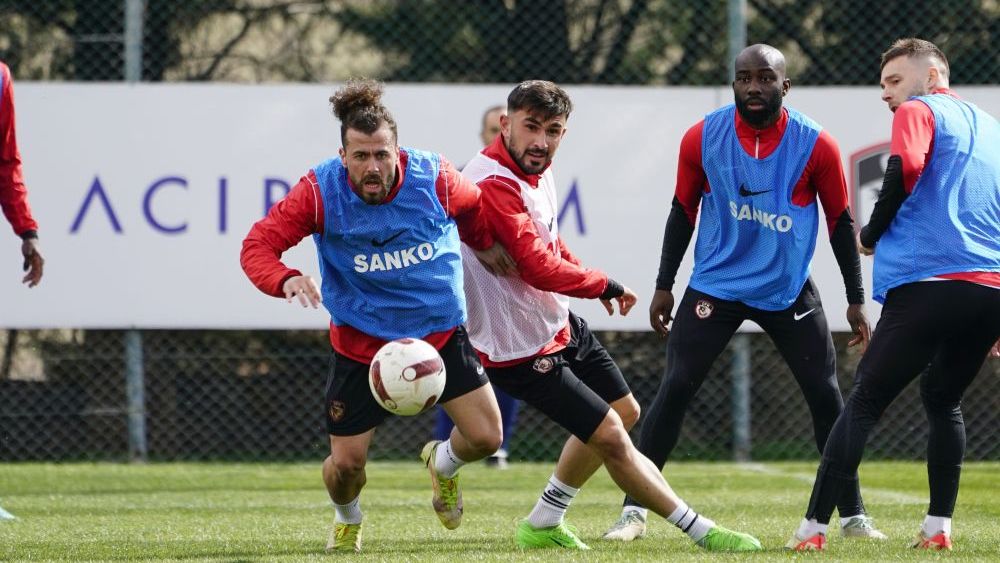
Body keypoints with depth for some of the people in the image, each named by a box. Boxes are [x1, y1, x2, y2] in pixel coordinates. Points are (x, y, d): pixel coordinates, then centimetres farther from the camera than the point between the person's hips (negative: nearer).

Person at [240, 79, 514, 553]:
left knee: (485, 437, -5)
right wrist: (285, 280, -38)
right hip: (360, 342, -1)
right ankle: (346, 521, 36)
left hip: (441, 333, 1)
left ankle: (442, 462, 34)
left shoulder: (434, 179, -17)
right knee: (346, 463, -2)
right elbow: (257, 246, -21)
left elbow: (475, 211, 7)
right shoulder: (321, 190, -21)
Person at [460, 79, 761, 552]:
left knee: (624, 411, 21)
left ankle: (543, 524, 32)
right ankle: (700, 531, 2)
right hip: (523, 349, -10)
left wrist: (594, 284, 11)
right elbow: (540, 269, -33)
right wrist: (605, 285, -17)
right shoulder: (493, 184, -29)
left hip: (560, 324, 11)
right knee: (610, 436, -9)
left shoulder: (537, 169, 1)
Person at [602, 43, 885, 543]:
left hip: (789, 291, 0)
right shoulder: (703, 138, -9)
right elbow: (683, 211, 3)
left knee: (826, 397, -1)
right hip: (715, 286, 0)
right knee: (675, 390, -10)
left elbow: (840, 221, -1)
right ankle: (633, 512, -4)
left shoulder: (815, 145, -12)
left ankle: (853, 517, 13)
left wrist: (856, 300, 1)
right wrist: (664, 286, 4)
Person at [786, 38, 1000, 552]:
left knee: (863, 404, -1)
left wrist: (871, 235, 0)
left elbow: (905, 169, -15)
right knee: (943, 401, 23)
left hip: (928, 283, -6)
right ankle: (938, 528, 13)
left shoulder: (917, 112, 5)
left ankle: (813, 527, -7)